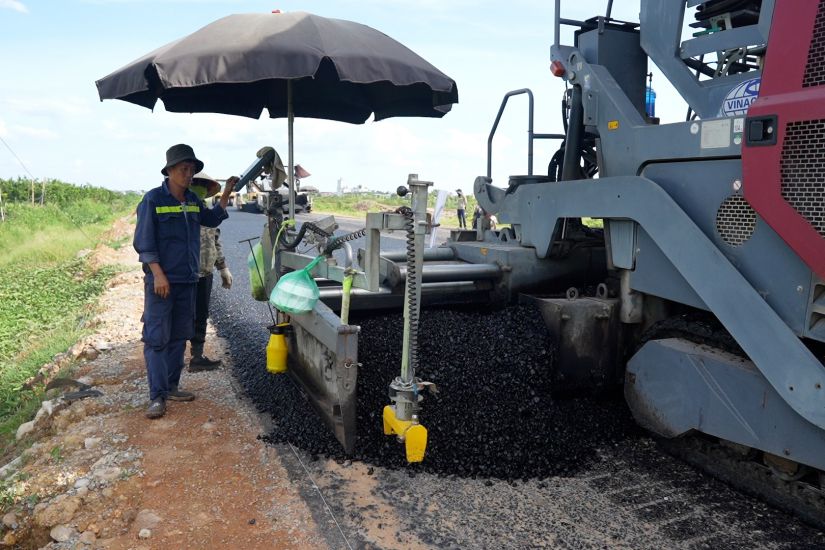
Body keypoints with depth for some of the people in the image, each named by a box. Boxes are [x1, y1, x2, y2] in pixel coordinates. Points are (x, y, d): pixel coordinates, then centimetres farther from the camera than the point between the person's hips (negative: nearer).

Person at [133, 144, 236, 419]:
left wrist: (226, 193, 16)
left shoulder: (193, 200, 9)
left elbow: (212, 219, 28)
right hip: (161, 280, -7)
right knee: (157, 338, -5)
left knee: (179, 336, 13)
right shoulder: (153, 199, -9)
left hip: (187, 280, 7)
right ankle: (157, 396, -2)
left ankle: (172, 387, 24)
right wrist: (158, 274, -18)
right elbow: (143, 242, -11)